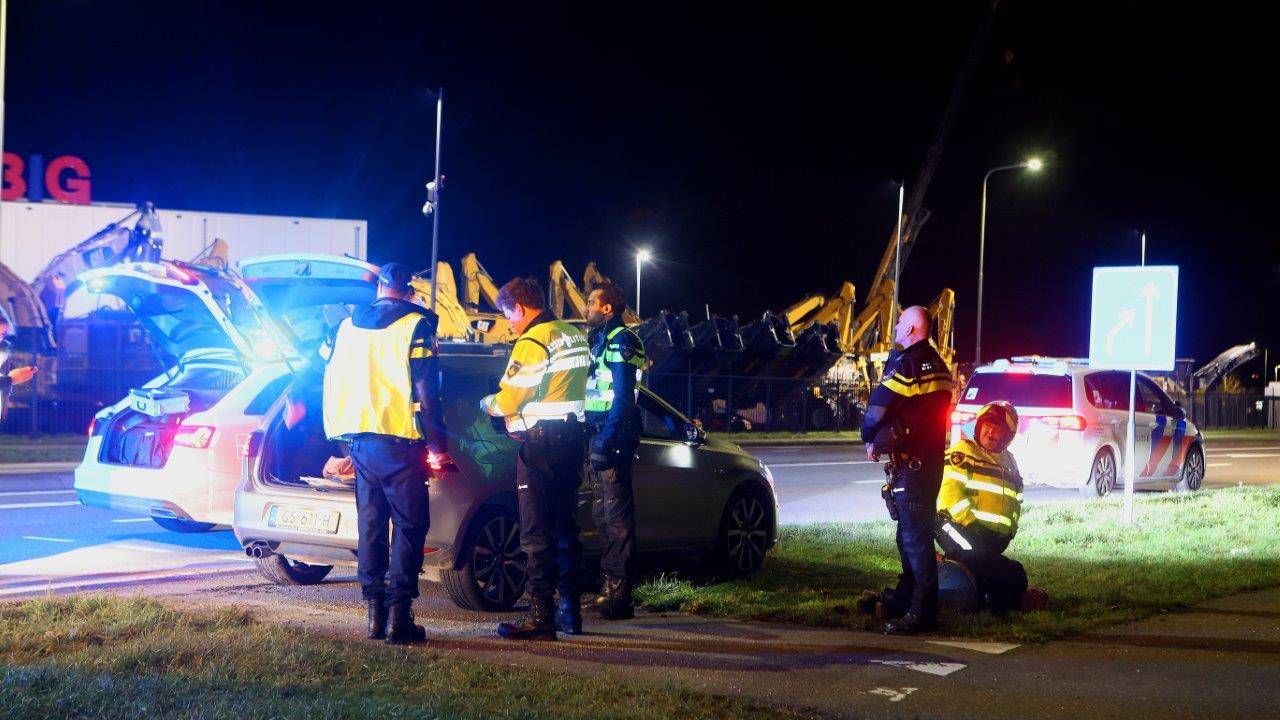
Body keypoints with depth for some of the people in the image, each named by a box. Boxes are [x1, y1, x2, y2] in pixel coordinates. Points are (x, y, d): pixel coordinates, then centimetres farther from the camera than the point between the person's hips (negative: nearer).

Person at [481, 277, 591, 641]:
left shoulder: (532, 343, -14)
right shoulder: (575, 336, 14)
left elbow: (509, 399, -16)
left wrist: (487, 402, 5)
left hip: (540, 442, -9)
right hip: (572, 437, 9)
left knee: (536, 532, -6)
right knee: (565, 526, 16)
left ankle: (540, 616, -7)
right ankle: (571, 607, 21)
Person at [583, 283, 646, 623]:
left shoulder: (621, 341, -9)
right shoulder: (600, 341, 21)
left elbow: (623, 397, -17)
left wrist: (606, 441, -23)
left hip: (613, 439, -10)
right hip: (598, 438, 10)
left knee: (616, 516, -10)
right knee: (602, 515, 13)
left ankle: (619, 594, -10)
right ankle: (610, 587, 19)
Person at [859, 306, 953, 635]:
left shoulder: (907, 365, -16)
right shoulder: (938, 366, 14)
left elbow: (876, 411, -16)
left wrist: (870, 439, 3)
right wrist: (880, 440, 13)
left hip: (910, 463, -10)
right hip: (932, 457, 10)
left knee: (915, 536, -9)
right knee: (910, 532, 19)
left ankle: (922, 612, -10)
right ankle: (906, 596, 29)